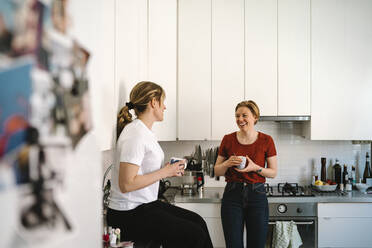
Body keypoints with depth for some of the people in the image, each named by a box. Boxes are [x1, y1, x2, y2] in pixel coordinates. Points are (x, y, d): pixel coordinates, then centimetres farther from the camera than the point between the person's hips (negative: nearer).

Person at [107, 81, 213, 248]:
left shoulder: (145, 132, 13)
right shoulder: (135, 134, -19)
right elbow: (126, 184, -25)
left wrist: (170, 171, 4)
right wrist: (164, 172, -18)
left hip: (145, 205, 10)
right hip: (129, 215, -10)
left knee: (198, 222, 6)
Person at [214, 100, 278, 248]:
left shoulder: (266, 140, 0)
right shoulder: (228, 139, 2)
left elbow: (273, 173, 3)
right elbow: (217, 171, 8)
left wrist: (255, 167, -15)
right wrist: (228, 163, -13)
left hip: (257, 196, 0)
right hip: (232, 195, 1)